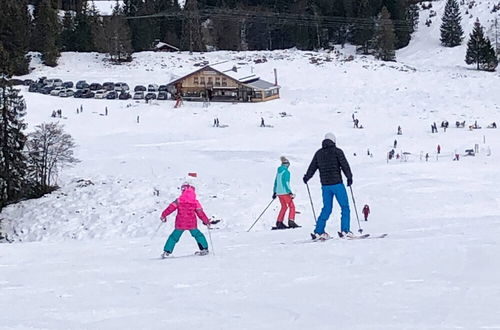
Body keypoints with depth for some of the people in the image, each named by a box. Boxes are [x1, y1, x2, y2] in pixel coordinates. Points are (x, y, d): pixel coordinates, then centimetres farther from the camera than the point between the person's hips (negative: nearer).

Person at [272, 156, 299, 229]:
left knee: (284, 207, 16)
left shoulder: (278, 172, 12)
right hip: (285, 192, -8)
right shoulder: (286, 172, -12)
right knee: (292, 206, 1)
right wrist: (290, 192, -19)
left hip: (279, 192, 8)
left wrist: (274, 192, 25)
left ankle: (279, 222, 11)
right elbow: (286, 183, -19)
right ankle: (291, 221, -9)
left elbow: (276, 182, 18)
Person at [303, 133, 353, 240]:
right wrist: (349, 177, 4)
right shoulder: (337, 151, -4)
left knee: (326, 208, 12)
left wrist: (306, 177, 32)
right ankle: (345, 230, -7)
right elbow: (345, 165, -7)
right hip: (337, 184, -5)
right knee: (345, 207, 2)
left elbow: (312, 167, 16)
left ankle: (318, 231, 6)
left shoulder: (319, 153, 10)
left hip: (325, 185, 5)